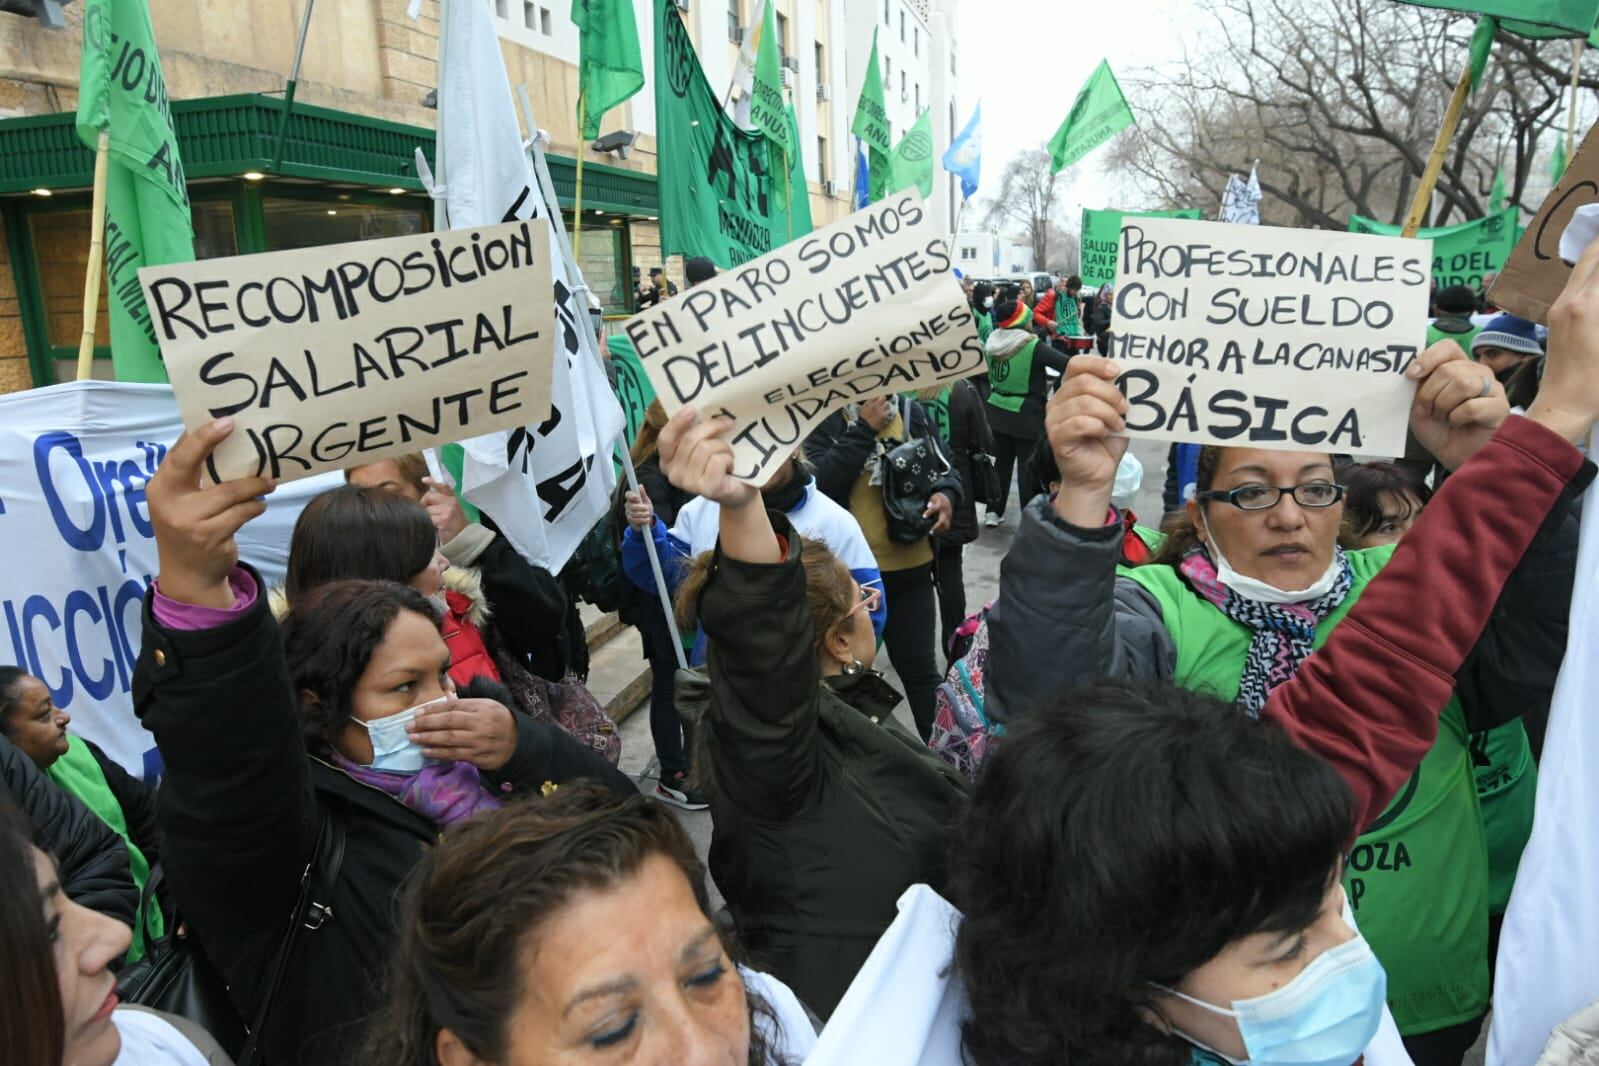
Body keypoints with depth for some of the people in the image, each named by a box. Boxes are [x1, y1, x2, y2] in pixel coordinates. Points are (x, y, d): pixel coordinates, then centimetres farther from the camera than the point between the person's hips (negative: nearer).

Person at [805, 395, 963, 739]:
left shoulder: (911, 411, -1)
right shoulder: (824, 419, -8)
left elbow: (946, 468, 3)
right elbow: (820, 482, -22)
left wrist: (946, 495, -19)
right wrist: (863, 430, -22)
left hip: (909, 567, 2)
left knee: (919, 668, 14)